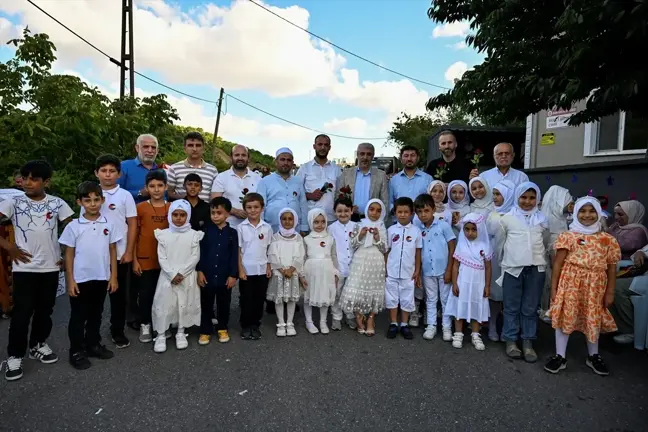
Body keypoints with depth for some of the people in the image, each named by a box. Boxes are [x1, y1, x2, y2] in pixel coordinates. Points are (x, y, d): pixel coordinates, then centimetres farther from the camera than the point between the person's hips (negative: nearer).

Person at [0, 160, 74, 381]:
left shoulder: (57, 203, -1)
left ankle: (38, 345, 32)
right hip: (24, 267, -2)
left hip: (50, 267, 2)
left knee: (45, 310, 13)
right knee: (22, 312, 2)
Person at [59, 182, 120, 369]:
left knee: (96, 314, 17)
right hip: (80, 279, -2)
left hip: (101, 278, 2)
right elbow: (69, 254, -2)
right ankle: (76, 351, 21)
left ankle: (93, 344, 32)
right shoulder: (73, 226, -6)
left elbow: (113, 251, 4)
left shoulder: (109, 224, -1)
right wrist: (70, 280, -5)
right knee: (78, 316, 9)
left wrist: (113, 276, 2)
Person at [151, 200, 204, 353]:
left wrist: (181, 272, -14)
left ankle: (181, 333, 24)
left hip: (187, 277, 0)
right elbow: (161, 258, -4)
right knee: (163, 305, 2)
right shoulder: (163, 234, 0)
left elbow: (195, 257, -6)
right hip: (167, 277, 0)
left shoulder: (193, 235, -2)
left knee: (185, 305, 8)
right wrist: (172, 274, -14)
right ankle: (161, 335, 16)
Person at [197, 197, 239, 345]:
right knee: (206, 305, 10)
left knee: (224, 304, 13)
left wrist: (233, 275, -4)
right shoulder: (206, 230, -1)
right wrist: (200, 271, -5)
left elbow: (234, 255, -2)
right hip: (207, 275, 0)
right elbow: (200, 252, 0)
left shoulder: (232, 232, -2)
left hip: (225, 276, 0)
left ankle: (223, 329, 30)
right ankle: (205, 331, 24)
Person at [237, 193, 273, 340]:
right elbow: (237, 250, -4)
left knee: (259, 299, 10)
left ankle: (255, 325, 25)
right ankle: (246, 326, 21)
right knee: (246, 300, 7)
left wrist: (269, 267, 2)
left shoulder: (267, 228, 1)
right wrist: (240, 270, -8)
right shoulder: (241, 227, -5)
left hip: (262, 270, 2)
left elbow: (269, 250, 7)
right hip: (246, 270, -2)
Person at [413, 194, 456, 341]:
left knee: (446, 299, 10)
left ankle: (446, 327, 23)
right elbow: (417, 252, 4)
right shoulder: (418, 229, -1)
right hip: (427, 272, 3)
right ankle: (431, 326, 26)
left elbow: (452, 248, -6)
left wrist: (449, 270, -9)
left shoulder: (443, 225, -9)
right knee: (431, 300, 15)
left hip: (443, 270, -2)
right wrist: (417, 273, 3)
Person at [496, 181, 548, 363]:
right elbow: (499, 243, 8)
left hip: (536, 269, 2)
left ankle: (528, 342, 18)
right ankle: (511, 341, 16)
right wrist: (501, 262, 10)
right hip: (512, 268, -2)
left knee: (530, 308, 8)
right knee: (512, 307, 5)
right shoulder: (507, 218, 2)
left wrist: (544, 262, 13)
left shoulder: (542, 219, 9)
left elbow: (546, 243, 17)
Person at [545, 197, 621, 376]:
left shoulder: (608, 240, 6)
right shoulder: (568, 236, -3)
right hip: (570, 282, -2)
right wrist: (554, 288, -4)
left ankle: (593, 356, 36)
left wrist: (610, 292, 6)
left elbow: (612, 268, 8)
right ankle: (560, 356, 14)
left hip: (595, 286, 3)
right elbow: (558, 263, -3)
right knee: (565, 317, 2)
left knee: (594, 320, 15)